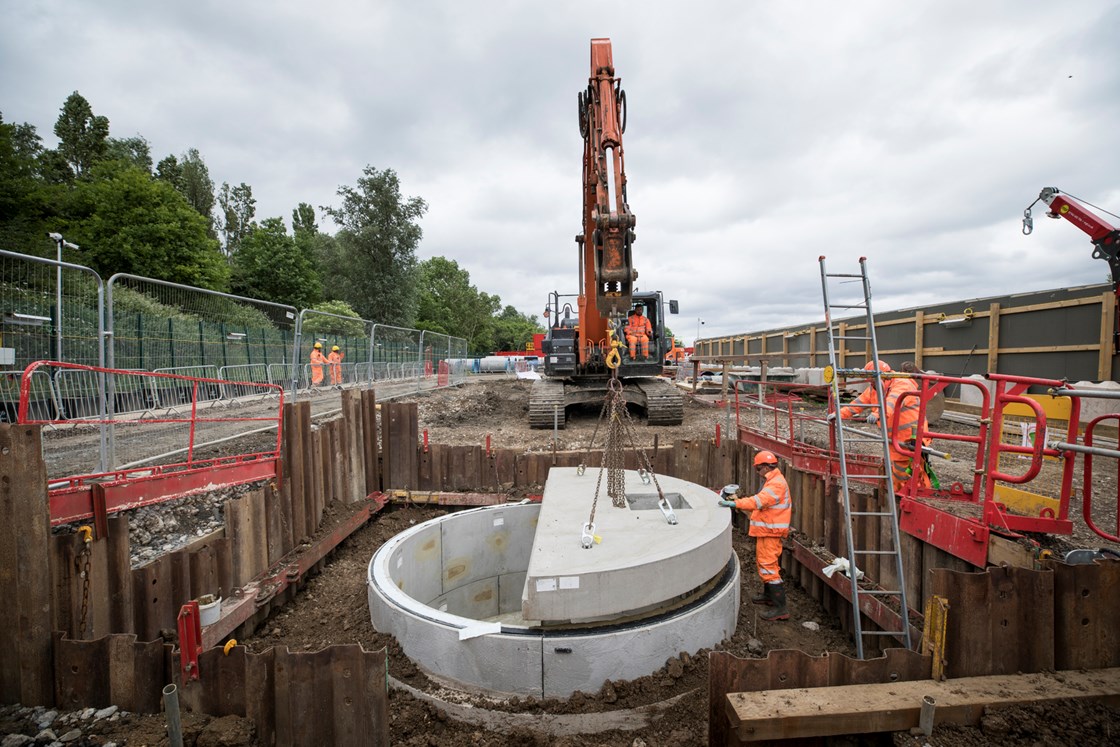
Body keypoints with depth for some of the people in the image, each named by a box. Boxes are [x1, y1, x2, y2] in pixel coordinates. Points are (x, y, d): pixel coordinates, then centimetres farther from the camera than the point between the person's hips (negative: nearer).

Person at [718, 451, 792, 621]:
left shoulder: (776, 484, -20)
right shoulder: (773, 481, 15)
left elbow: (758, 500, -32)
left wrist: (734, 503, -36)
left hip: (769, 532, -11)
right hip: (767, 531, 11)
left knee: (768, 566, -9)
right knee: (764, 563, 22)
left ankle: (780, 608, -6)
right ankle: (768, 595, 38)